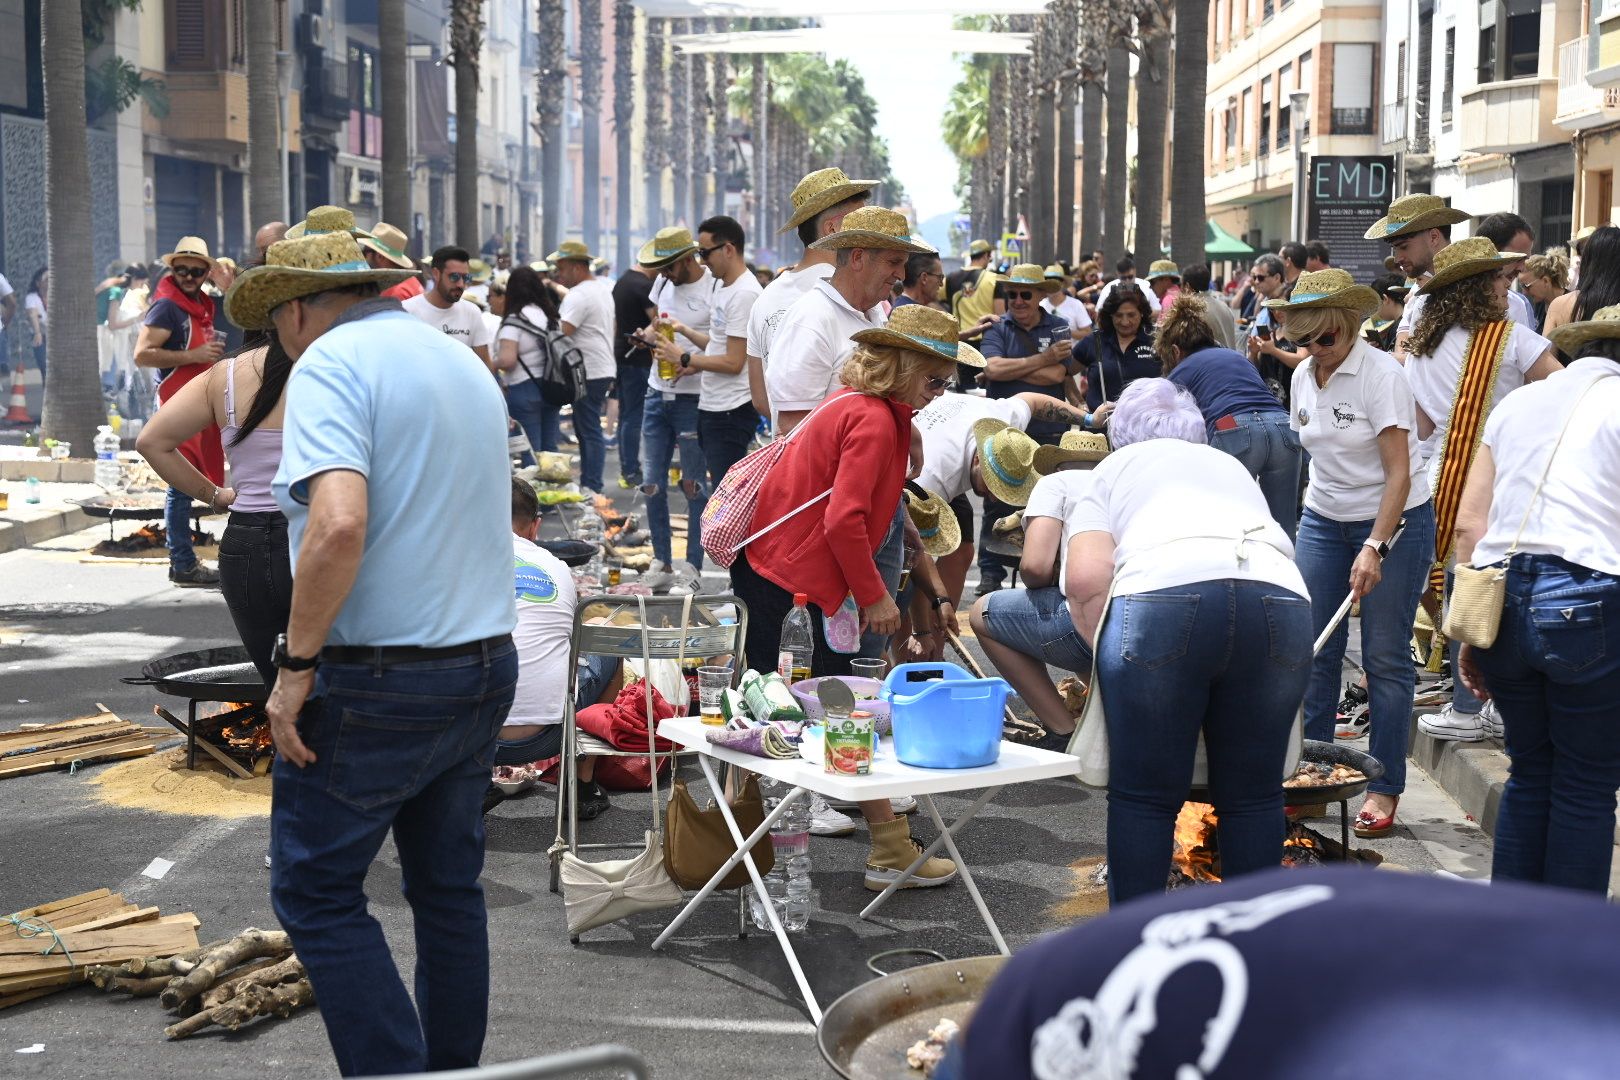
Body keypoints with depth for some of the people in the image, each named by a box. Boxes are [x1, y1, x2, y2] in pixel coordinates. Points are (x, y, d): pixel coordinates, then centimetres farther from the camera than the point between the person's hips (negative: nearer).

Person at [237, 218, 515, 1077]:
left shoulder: (330, 364, -11)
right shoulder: (465, 362, 16)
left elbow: (338, 523, -26)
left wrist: (296, 666, -19)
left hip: (375, 678, -8)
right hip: (486, 663, 8)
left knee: (317, 893, 3)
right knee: (449, 887, 16)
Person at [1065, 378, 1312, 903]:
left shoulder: (1113, 470, 25)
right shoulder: (1231, 466, 37)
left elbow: (1085, 579, 6)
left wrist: (1109, 655, 18)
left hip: (1162, 598, -3)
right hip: (1281, 599, 4)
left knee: (1143, 797, 6)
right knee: (1252, 795, 14)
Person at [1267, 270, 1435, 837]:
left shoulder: (1381, 374, -17)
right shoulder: (1304, 376, 3)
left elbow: (1399, 473, -20)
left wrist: (1375, 548, -27)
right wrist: (1320, 506, 13)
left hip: (1395, 521, -6)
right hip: (1323, 519, 6)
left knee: (1386, 657, -2)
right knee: (1313, 651, 3)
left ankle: (1384, 789, 6)